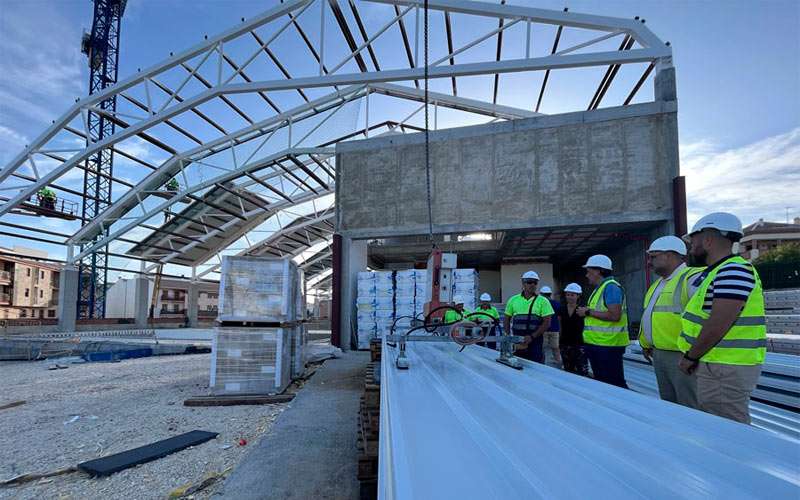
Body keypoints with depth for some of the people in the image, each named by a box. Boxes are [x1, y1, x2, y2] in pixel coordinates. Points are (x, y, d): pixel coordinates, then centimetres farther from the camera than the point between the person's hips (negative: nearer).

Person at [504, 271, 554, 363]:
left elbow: (547, 323, -4)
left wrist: (532, 337, -13)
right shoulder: (513, 300, 8)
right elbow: (506, 320, 14)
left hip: (535, 341, -2)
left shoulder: (543, 301, 1)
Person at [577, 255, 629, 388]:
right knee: (601, 382, 17)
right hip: (597, 344, 10)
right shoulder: (600, 288, 17)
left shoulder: (611, 287, -14)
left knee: (615, 384, -5)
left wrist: (589, 312, -17)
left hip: (608, 346, -10)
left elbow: (615, 315, -24)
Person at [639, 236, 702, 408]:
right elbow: (650, 314, 25)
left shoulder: (692, 278, -14)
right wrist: (646, 344, 21)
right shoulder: (660, 282, 17)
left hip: (682, 356, -9)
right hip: (659, 354, 9)